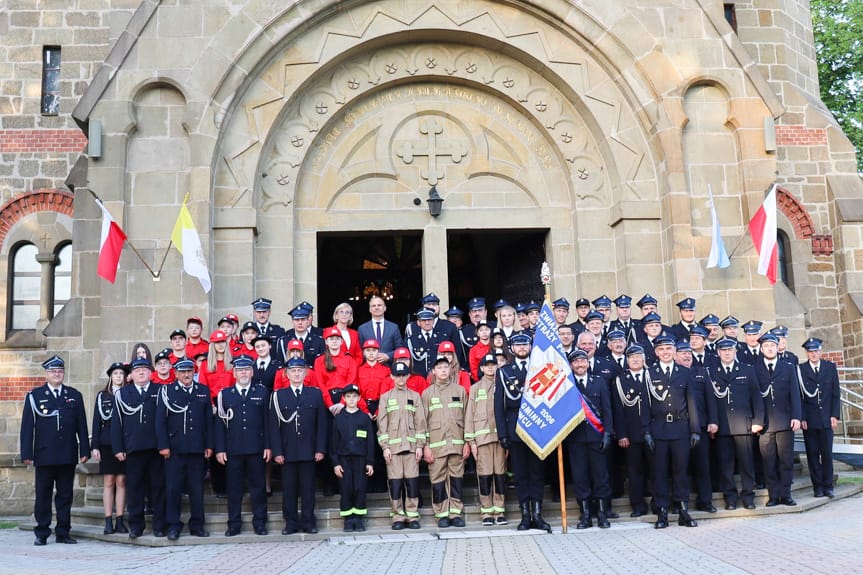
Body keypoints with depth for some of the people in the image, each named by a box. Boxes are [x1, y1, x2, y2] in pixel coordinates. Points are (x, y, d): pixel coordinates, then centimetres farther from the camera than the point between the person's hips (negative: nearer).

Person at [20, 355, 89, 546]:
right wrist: (27, 453, -6)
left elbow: (82, 425, 9)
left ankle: (63, 532, 14)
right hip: (44, 456, -2)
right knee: (43, 496, 3)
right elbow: (27, 426, 1)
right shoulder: (34, 396, 4)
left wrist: (84, 450, 3)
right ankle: (41, 534, 11)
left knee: (65, 495, 6)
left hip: (68, 456, 2)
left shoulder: (75, 395, 10)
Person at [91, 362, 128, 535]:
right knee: (108, 482, 2)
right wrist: (95, 446, -1)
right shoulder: (102, 396, 9)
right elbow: (97, 422, 6)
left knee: (121, 482, 1)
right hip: (107, 444, 1)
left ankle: (120, 521, 6)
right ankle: (108, 522, 4)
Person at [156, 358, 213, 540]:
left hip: (197, 449, 2)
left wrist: (209, 445, 4)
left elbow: (209, 420, 10)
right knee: (173, 488, 0)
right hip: (174, 449, -2)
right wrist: (163, 446, -8)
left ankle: (197, 525, 16)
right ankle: (173, 526, 9)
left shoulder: (203, 391, 10)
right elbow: (160, 420, -1)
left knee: (197, 489, 7)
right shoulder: (167, 391, 3)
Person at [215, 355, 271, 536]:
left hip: (257, 449, 0)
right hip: (233, 450, 0)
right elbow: (220, 423, 5)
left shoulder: (262, 392, 6)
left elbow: (267, 421, 4)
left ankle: (259, 523, 13)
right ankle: (234, 524, 14)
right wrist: (220, 449, -1)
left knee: (258, 486, 5)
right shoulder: (224, 394, 7)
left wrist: (268, 446, -2)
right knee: (234, 488, 5)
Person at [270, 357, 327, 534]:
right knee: (288, 489, 3)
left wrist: (320, 449, -2)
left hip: (309, 451, 0)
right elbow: (274, 426, 2)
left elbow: (321, 424, 5)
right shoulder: (278, 396, 6)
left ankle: (308, 522, 13)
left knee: (308, 488, 4)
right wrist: (277, 451, -5)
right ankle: (291, 523, 11)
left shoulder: (316, 394, 7)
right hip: (287, 452, 0)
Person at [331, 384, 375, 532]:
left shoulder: (364, 418, 5)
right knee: (346, 489, -1)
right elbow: (334, 442, 5)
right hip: (344, 458, 0)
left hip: (360, 458, 0)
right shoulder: (338, 418, 5)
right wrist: (335, 463, -2)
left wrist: (370, 462, 0)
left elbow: (370, 441, 5)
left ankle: (358, 518, 8)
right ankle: (348, 519, 8)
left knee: (360, 489, -2)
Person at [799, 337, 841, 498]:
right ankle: (818, 486, 10)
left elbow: (835, 393, 7)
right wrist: (801, 418, -7)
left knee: (827, 453, 2)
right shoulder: (800, 369, 0)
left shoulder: (830, 367, 7)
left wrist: (834, 415, 0)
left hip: (826, 418, 1)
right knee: (812, 453, 2)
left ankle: (828, 486, 11)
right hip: (809, 419, -1)